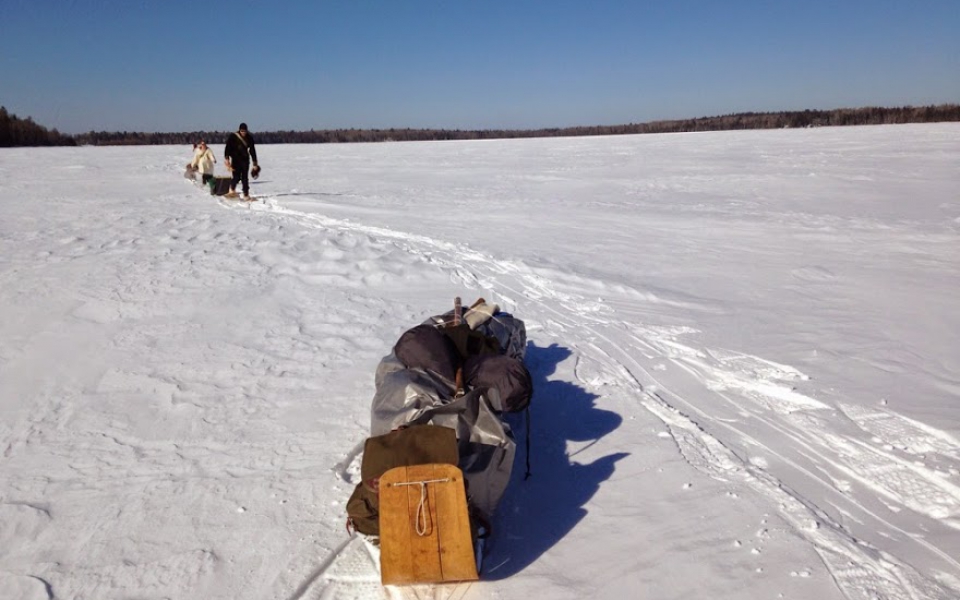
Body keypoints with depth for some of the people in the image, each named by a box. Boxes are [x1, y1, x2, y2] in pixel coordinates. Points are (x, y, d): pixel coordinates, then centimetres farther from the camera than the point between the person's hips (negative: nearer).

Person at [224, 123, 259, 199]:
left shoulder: (249, 138, 3)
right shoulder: (233, 137, -6)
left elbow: (252, 151, 8)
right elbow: (228, 148, -7)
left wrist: (255, 163, 6)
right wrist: (227, 159, -18)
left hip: (245, 160, 3)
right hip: (235, 160, -3)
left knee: (245, 178, 2)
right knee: (237, 177, -13)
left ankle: (246, 195, 7)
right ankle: (232, 190, 14)